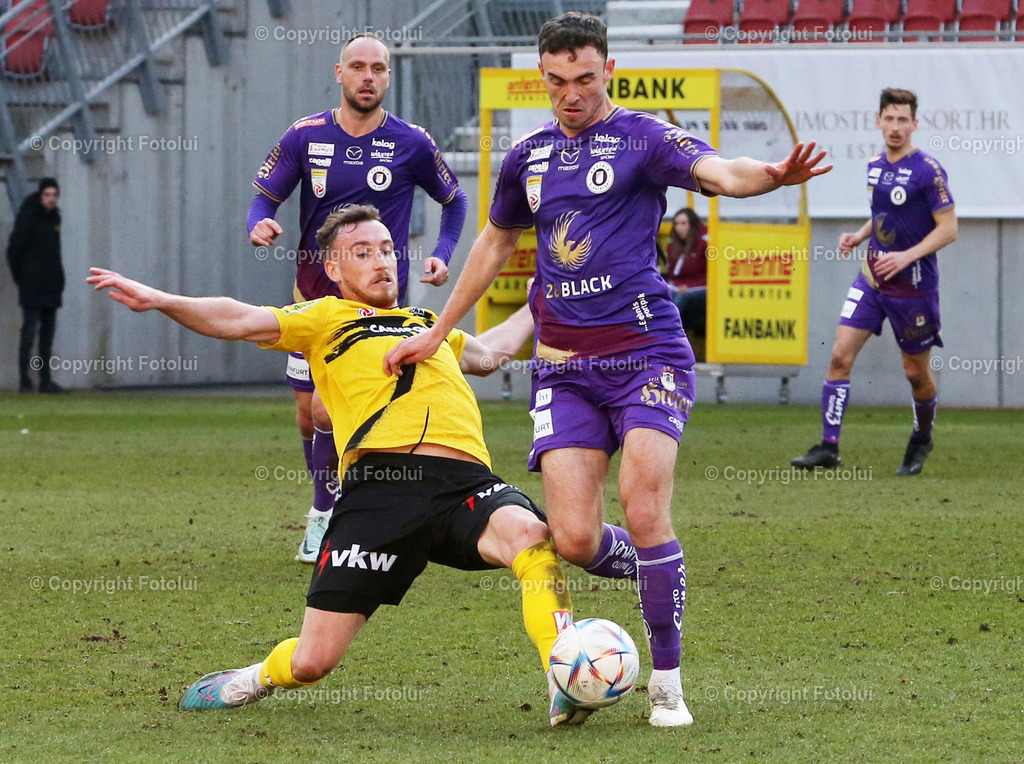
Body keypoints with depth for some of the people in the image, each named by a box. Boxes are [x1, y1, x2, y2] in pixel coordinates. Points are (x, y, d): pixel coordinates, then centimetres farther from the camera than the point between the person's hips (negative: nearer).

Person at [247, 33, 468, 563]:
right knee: (308, 415, 9)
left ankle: (324, 513, 3)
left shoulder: (411, 144, -4)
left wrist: (442, 255, 0)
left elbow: (454, 199, 13)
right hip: (314, 296, 3)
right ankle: (327, 509, 31)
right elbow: (264, 196, 6)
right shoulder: (306, 137, -1)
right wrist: (260, 224, -17)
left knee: (329, 410, -16)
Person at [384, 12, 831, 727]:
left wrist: (771, 176, -45)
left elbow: (716, 171, -22)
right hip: (564, 365, 4)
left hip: (644, 348, -4)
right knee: (574, 539, -10)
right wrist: (436, 334, 33)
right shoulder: (529, 155, 14)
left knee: (643, 509, -19)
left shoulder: (643, 137, -2)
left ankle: (668, 681, -3)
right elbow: (496, 244, 30)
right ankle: (658, 567, 26)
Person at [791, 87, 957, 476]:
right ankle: (828, 446, -7)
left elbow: (948, 228, -13)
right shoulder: (875, 166, 8)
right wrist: (859, 235, 5)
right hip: (872, 278, 6)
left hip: (913, 286, -5)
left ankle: (921, 440, 34)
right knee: (840, 356, -8)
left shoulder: (928, 171, -13)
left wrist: (907, 256, -22)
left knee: (916, 372, 8)